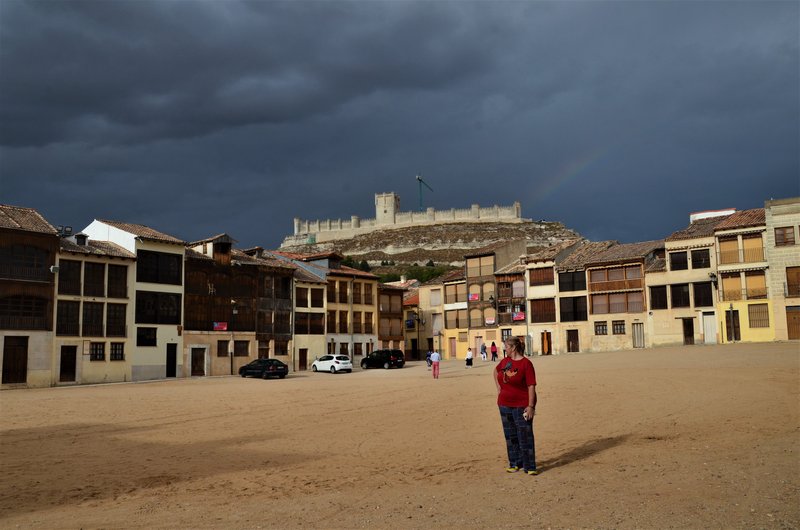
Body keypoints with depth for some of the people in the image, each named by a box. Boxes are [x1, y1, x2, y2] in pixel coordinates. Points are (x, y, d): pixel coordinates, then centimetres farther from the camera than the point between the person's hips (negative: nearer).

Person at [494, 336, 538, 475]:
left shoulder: (526, 363, -14)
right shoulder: (505, 361, 6)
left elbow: (531, 386, -17)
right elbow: (496, 371, 28)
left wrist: (531, 406, -21)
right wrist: (498, 387, 18)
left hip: (522, 406, -7)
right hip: (505, 405, 7)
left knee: (525, 436, -5)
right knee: (510, 436, 14)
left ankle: (529, 467, 2)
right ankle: (515, 463, 25)